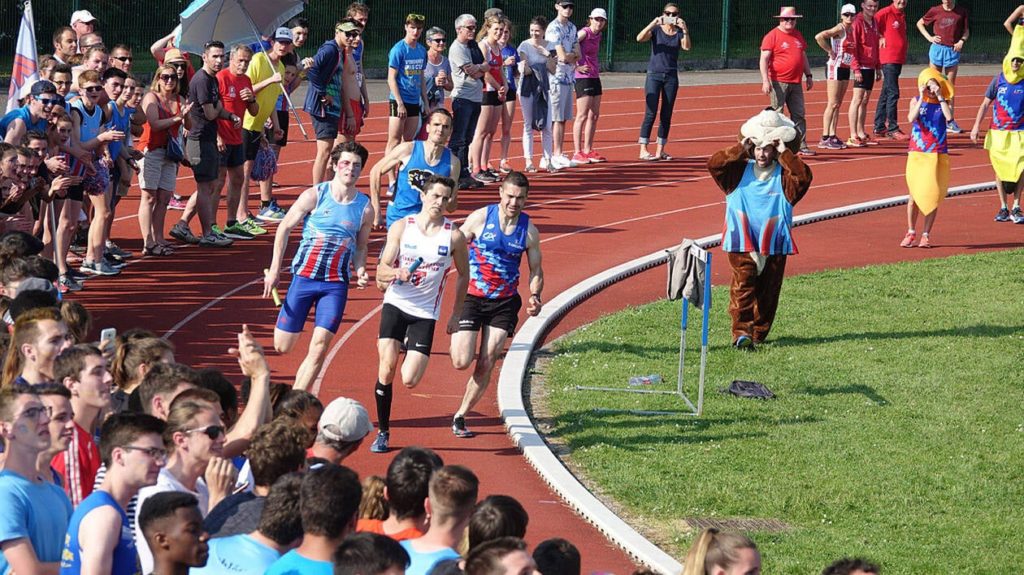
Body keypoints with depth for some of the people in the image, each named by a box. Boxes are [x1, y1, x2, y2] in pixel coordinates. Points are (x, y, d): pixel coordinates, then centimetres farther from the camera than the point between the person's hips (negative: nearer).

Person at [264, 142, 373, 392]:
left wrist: (360, 271, -4)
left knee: (320, 346, -11)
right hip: (304, 276, -1)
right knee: (282, 346, 1)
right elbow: (284, 228, 3)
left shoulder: (365, 208, 3)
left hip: (337, 284, 1)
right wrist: (274, 270, -2)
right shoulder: (315, 196, -4)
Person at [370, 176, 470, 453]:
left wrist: (456, 314, 11)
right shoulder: (401, 227, -2)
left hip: (425, 313, 0)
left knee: (409, 380, -11)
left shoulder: (454, 236, -3)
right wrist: (396, 273, -25)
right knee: (386, 368, -12)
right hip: (396, 304, 0)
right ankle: (382, 432, 4)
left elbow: (463, 274, 11)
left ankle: (411, 348, 26)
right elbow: (382, 269, -2)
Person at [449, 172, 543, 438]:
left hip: (504, 303, 2)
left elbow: (536, 270, 11)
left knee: (486, 365, -3)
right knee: (462, 362, -10)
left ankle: (460, 416, 13)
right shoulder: (480, 218, -8)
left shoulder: (529, 231, -1)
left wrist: (534, 296, -10)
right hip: (472, 297, -2)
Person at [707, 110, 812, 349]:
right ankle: (741, 333, -18)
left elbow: (804, 176, -18)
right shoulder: (740, 171, 6)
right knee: (743, 286, -12)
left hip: (774, 246, 1)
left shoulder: (784, 176, 2)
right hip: (742, 243, -1)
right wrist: (741, 149, -10)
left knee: (768, 291, 8)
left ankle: (759, 333, 20)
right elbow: (714, 164, -8)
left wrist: (784, 153, -15)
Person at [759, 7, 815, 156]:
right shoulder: (772, 36, -6)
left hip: (795, 83, 7)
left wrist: (809, 76, 21)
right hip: (779, 82, -7)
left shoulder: (798, 35, 15)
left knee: (799, 115, 7)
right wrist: (765, 80, -18)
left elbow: (803, 57, 25)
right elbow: (764, 59, -11)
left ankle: (802, 146, 11)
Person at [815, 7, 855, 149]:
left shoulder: (851, 30, 9)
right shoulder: (839, 29, -14)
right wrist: (830, 51, -18)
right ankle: (825, 139, -8)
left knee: (838, 105, 10)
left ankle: (833, 136, 14)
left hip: (845, 69, 8)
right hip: (835, 67, -8)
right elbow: (819, 37, -27)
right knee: (833, 104, -8)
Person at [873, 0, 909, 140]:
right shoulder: (886, 13, -10)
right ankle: (892, 129, -9)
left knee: (885, 94, 13)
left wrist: (905, 41, 9)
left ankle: (879, 128, 18)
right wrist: (880, 38, -9)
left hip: (899, 59, 8)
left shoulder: (902, 15, 15)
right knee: (893, 93, -10)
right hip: (889, 59, -8)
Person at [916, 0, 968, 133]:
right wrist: (929, 37, -1)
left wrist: (962, 41, -9)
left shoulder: (961, 12, 1)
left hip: (953, 51, 1)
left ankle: (950, 121, 11)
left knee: (950, 86, 5)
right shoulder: (935, 11, 0)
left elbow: (966, 31, 11)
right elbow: (920, 23, 13)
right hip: (937, 49, -1)